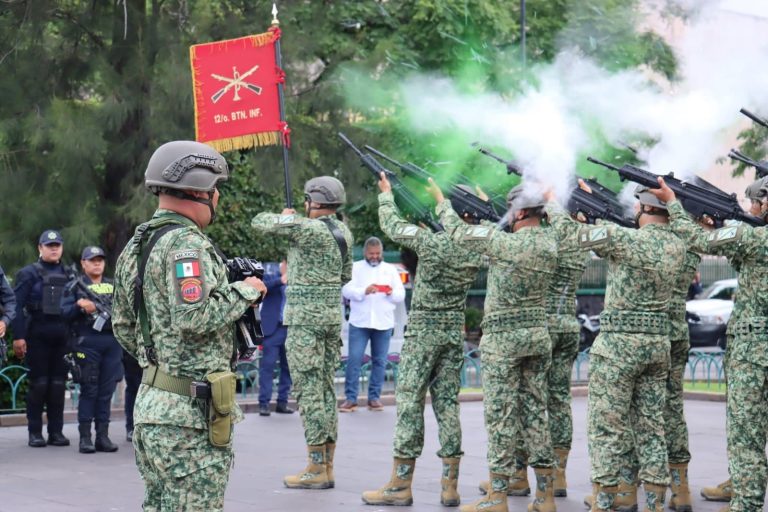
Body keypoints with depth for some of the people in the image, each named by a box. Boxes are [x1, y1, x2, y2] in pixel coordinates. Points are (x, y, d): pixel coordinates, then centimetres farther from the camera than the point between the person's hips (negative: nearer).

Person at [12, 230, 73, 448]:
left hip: (62, 337, 4)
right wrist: (18, 337, -14)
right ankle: (35, 432, 6)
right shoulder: (29, 273, 0)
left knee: (58, 385, 5)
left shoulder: (68, 274, 13)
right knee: (38, 384, -1)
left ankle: (56, 431, 12)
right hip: (37, 336, -4)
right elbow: (17, 305, -6)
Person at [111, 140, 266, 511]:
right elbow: (194, 318, -27)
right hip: (190, 413, -10)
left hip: (150, 401, 10)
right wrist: (244, 291, -13)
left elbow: (122, 327, 19)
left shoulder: (135, 246, 14)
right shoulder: (186, 244, -16)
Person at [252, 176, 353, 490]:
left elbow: (260, 222, -10)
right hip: (333, 315, 8)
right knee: (326, 388, 10)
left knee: (309, 390, -5)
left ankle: (316, 469, -5)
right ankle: (327, 465, 13)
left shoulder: (307, 228, -16)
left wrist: (284, 217, 10)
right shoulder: (343, 232, 9)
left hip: (305, 318, -8)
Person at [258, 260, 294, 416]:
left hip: (291, 330, 4)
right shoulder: (271, 279, 4)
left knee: (288, 367, 6)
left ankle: (282, 402, 13)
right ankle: (263, 403, -3)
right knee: (267, 366, -4)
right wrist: (281, 280, -20)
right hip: (273, 329, -4)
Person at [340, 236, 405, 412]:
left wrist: (392, 293, -14)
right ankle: (351, 398, -3)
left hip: (383, 323, 2)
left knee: (379, 361, 5)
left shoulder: (391, 269, 12)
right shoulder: (355, 267, 6)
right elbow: (346, 290, -5)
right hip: (359, 322, -2)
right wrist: (364, 291, -21)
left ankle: (374, 397, 13)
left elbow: (401, 295, 8)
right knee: (354, 359, -6)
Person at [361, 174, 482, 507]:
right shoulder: (477, 251, -2)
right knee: (447, 404, 7)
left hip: (422, 332, -5)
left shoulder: (431, 242, -15)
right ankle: (450, 486, 7)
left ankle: (400, 484, 0)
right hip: (455, 333, 5)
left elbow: (392, 225, -2)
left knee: (409, 403, -1)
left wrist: (385, 193, 15)